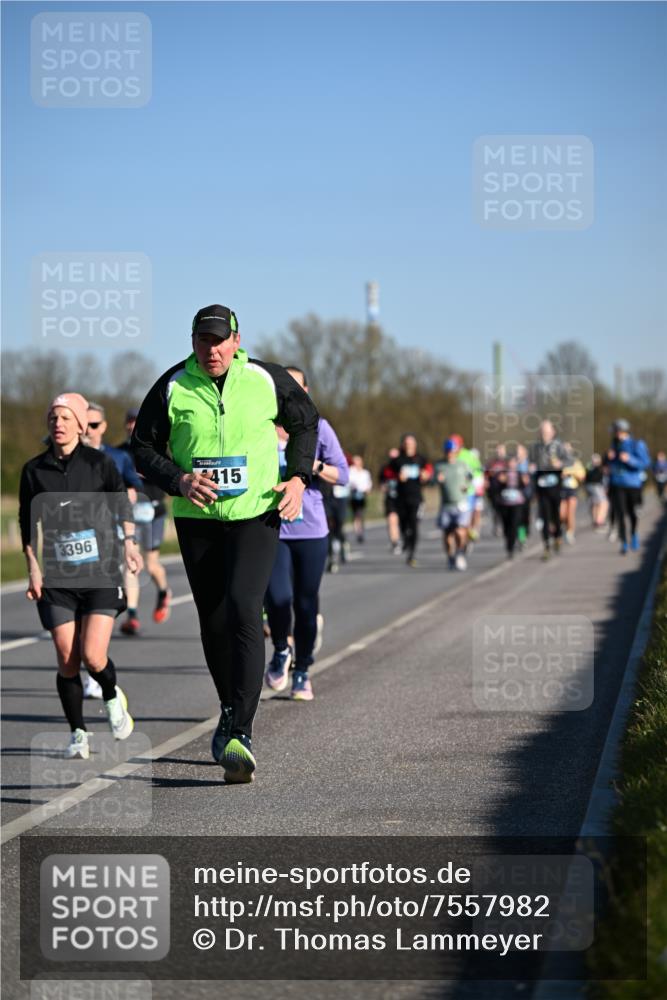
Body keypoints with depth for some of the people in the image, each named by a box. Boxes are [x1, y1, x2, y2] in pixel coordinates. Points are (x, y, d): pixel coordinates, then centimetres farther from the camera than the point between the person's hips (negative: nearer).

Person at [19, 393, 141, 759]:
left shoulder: (99, 463, 1)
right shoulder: (34, 470, 6)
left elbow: (121, 502, -2)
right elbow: (27, 523, 11)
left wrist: (128, 542, -15)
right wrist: (33, 569, 4)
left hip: (100, 571, -2)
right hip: (57, 577, 2)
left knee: (93, 656, -12)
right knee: (67, 660, -4)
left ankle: (113, 697, 22)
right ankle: (78, 734, 12)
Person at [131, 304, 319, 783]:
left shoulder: (267, 380, -3)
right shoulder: (172, 387, -4)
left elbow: (306, 421, 14)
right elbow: (144, 448, 3)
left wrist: (298, 478, 2)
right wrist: (178, 480, -16)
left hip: (257, 515, -2)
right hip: (198, 520, 2)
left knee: (244, 611, -19)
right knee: (214, 624, 8)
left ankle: (239, 733, -23)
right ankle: (233, 717, 30)